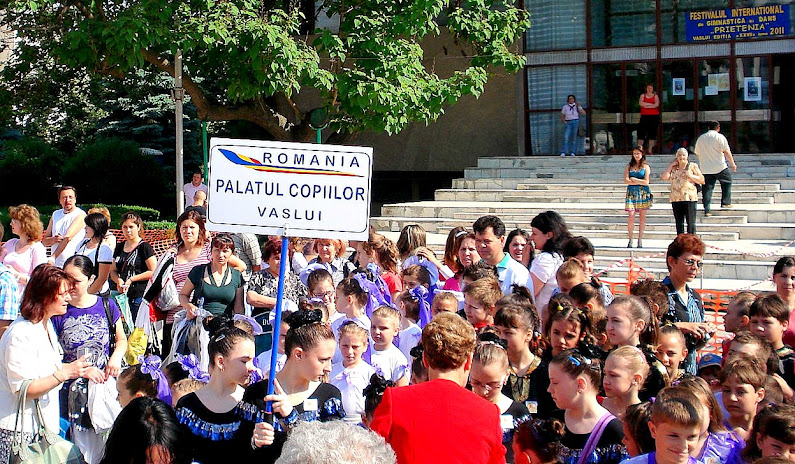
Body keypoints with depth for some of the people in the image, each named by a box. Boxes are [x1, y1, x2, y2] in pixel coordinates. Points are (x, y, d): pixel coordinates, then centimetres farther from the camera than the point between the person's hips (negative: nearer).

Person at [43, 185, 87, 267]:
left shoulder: (80, 215, -4)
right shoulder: (55, 215, 16)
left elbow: (68, 238, -14)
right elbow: (45, 241, 16)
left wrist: (53, 257, -19)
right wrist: (53, 240, -7)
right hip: (55, 265, 5)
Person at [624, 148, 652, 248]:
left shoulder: (646, 167, 8)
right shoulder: (629, 166, 10)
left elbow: (646, 182, -2)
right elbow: (626, 181, -1)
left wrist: (634, 179, -2)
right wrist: (640, 182, -5)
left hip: (643, 193, 0)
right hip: (631, 192, 0)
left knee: (642, 216, -1)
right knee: (631, 216, -9)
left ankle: (640, 240, 4)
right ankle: (630, 240, -3)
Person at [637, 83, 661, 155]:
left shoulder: (655, 96, 10)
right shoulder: (643, 95, 13)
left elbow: (657, 104, -8)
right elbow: (640, 103, -6)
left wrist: (645, 105, -8)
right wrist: (651, 104, -8)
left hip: (654, 116, 0)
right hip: (644, 116, 0)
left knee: (652, 133, -2)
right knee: (641, 132, -8)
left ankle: (650, 150, 1)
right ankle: (639, 148, -7)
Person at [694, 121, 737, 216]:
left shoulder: (700, 138, 10)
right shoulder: (719, 137, -5)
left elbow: (697, 154, 19)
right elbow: (726, 151, -12)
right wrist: (732, 163, -6)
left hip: (705, 169, 4)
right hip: (720, 167, -4)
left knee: (707, 188, 4)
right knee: (727, 182, 19)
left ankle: (707, 210, 0)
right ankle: (725, 202, 14)